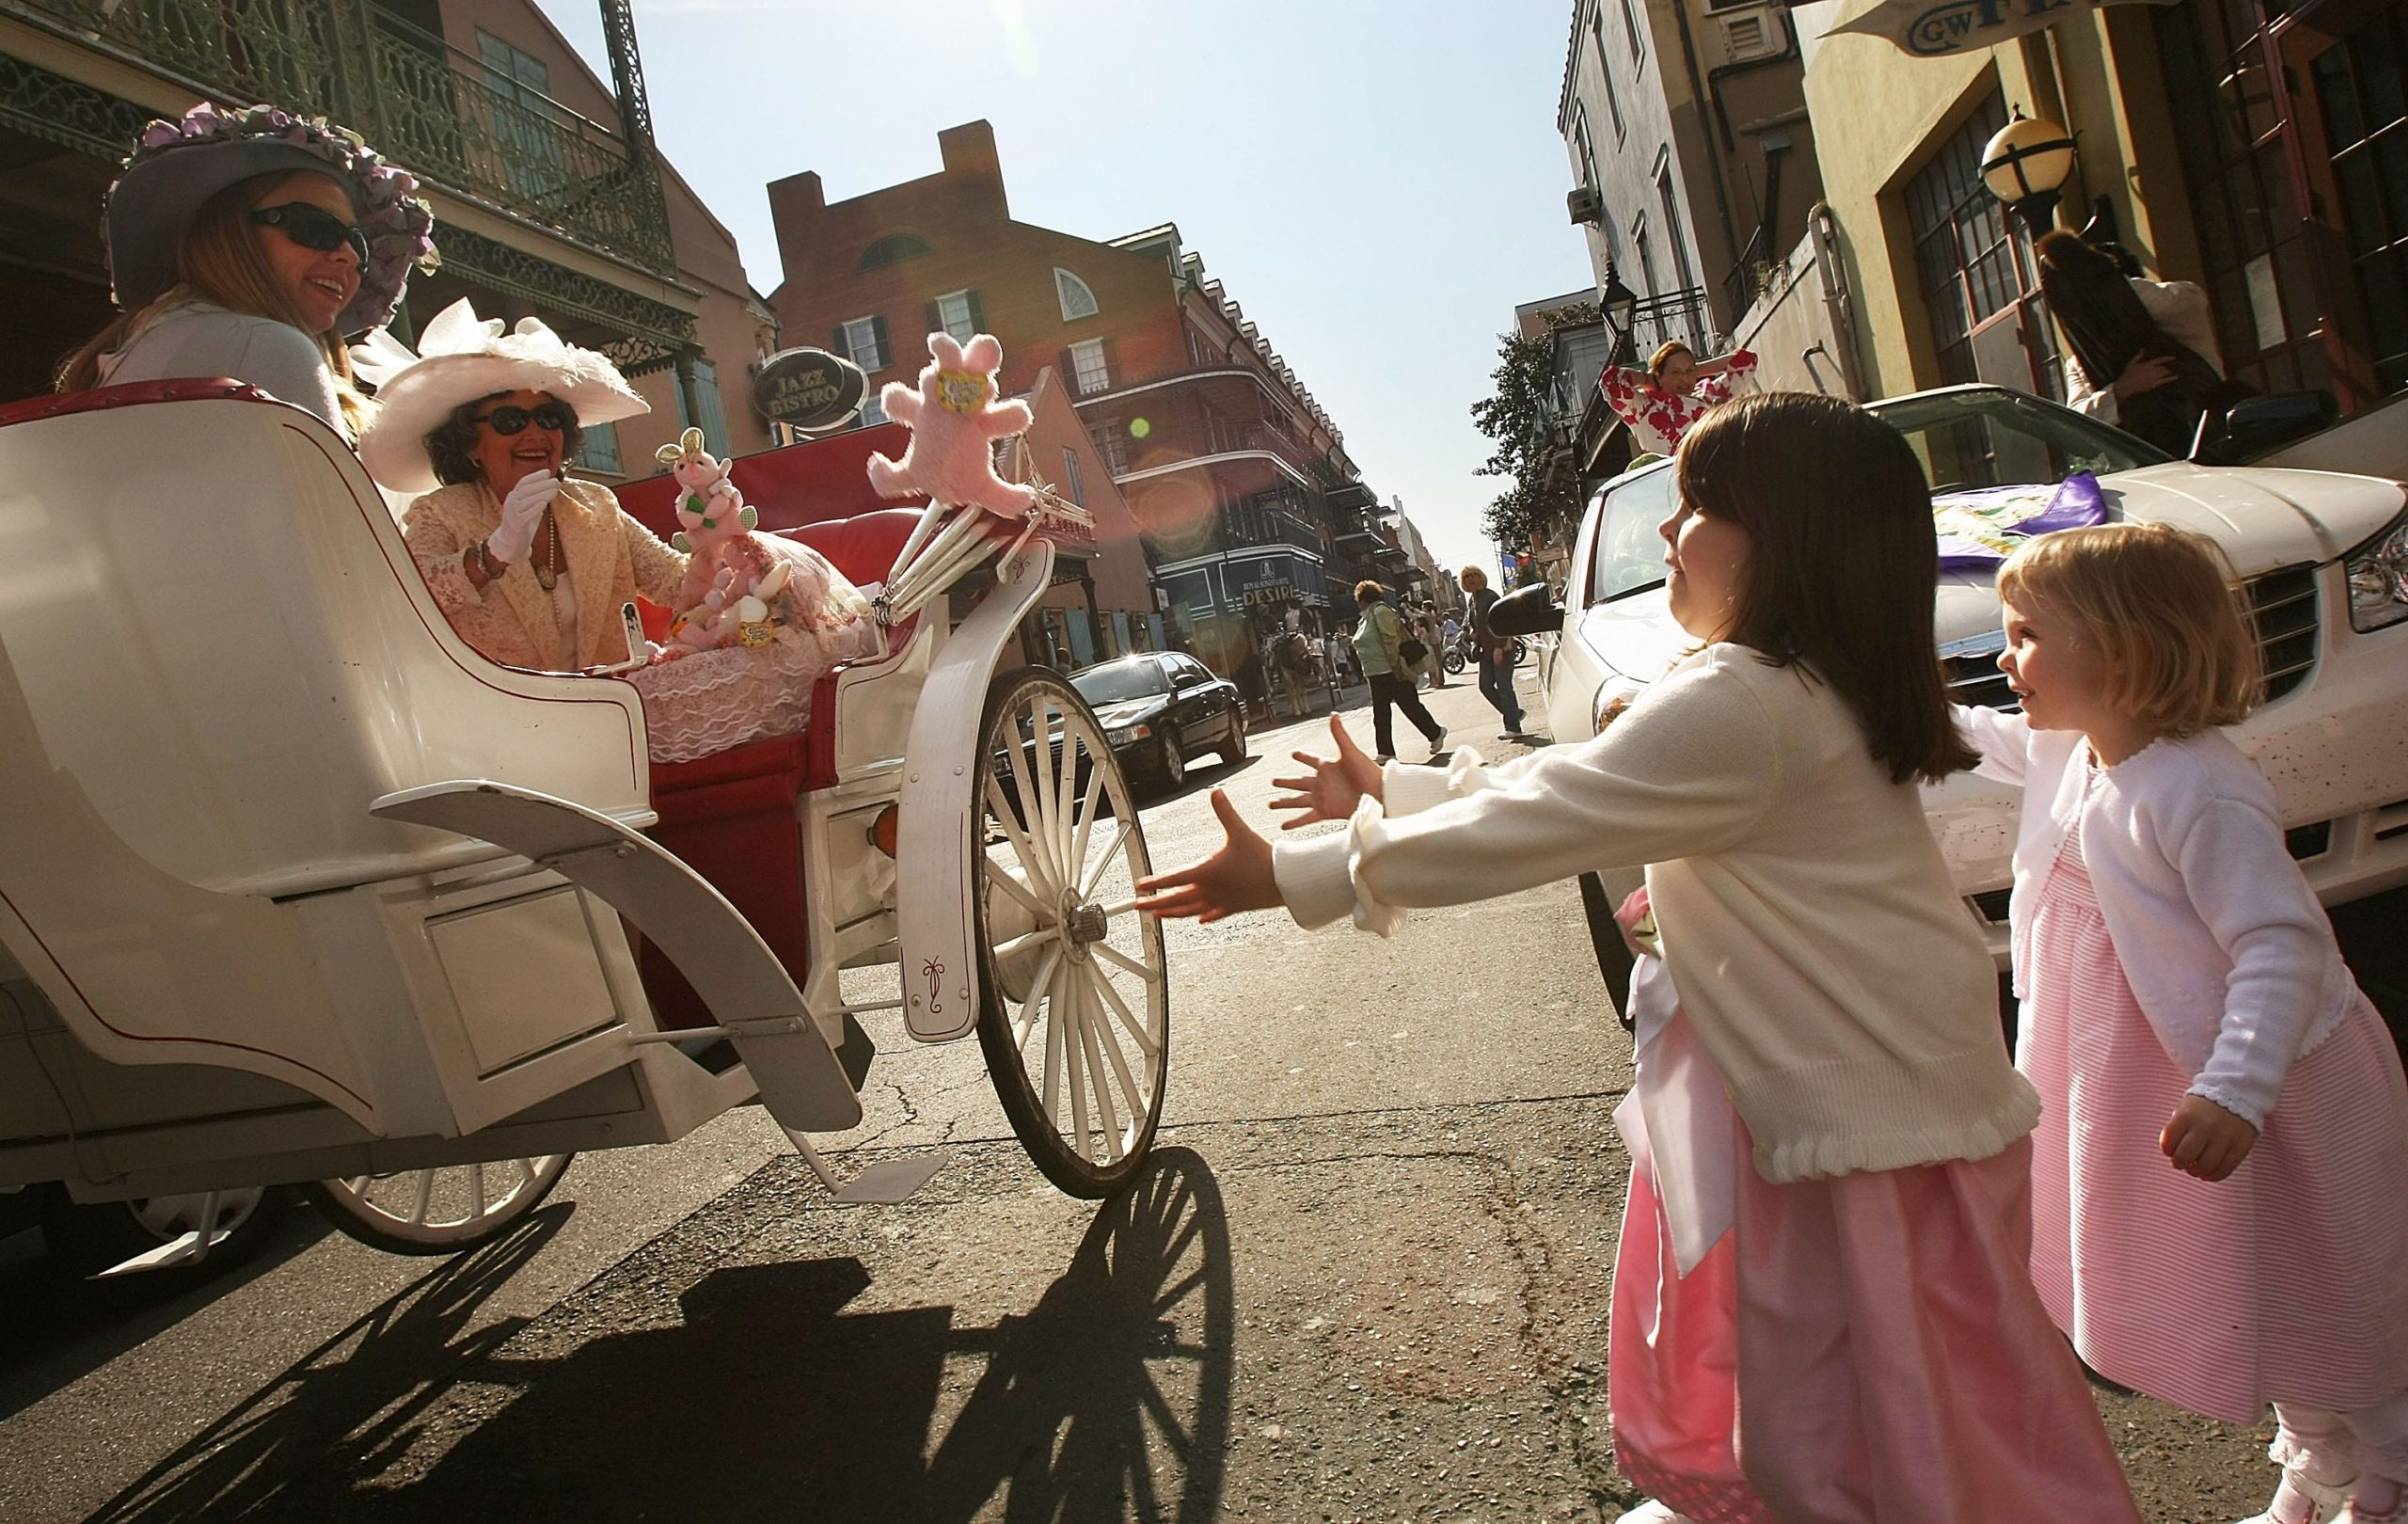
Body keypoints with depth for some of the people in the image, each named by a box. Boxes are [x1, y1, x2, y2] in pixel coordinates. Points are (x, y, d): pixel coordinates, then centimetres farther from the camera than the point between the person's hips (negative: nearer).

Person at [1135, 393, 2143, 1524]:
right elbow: (1570, 786, 14)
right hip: (1828, 1091, 10)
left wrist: (1291, 878, -14)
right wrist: (1387, 792, 16)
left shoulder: (1740, 706, -24)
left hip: (1874, 1118, -10)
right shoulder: (1800, 687, 9)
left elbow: (1522, 825, -22)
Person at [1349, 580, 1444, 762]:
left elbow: (1391, 640, -18)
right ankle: (1386, 753, 6)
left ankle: (1435, 733, 16)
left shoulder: (1380, 611, -11)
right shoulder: (1366, 617, 17)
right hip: (1377, 675, 9)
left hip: (1391, 672, -9)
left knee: (1410, 706, -1)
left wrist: (1396, 666, -21)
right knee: (1380, 714, 5)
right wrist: (1366, 672, 19)